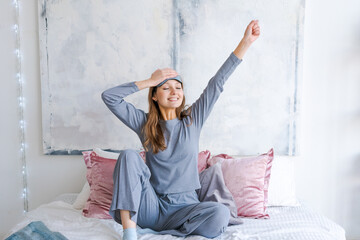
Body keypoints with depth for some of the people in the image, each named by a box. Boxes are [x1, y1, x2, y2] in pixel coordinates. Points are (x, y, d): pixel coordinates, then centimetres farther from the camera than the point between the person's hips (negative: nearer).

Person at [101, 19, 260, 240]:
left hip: (184, 207, 1)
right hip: (152, 206, 0)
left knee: (220, 213, -30)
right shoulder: (144, 123, 2)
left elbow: (217, 84, -3)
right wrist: (150, 81, -6)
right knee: (129, 155, -23)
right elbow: (109, 97, -5)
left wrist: (246, 42, -7)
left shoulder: (193, 120, 3)